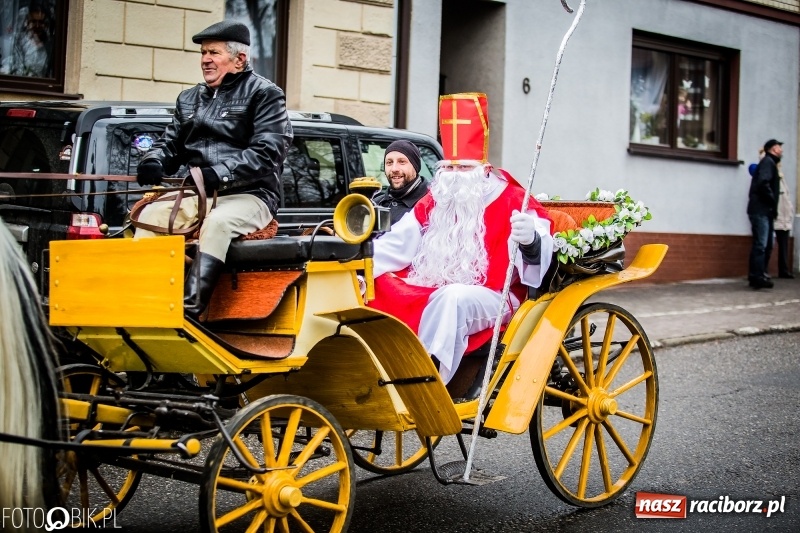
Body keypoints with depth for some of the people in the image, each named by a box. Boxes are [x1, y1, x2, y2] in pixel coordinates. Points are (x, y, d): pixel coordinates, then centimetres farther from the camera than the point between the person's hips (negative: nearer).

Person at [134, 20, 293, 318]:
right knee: (151, 214, -21)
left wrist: (220, 173, -26)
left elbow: (267, 153, -13)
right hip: (198, 195, 6)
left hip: (248, 196, -6)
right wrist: (154, 162, -5)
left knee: (217, 223, -37)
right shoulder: (190, 99, 20)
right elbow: (170, 144, 21)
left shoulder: (265, 95, 0)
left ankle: (190, 310, -46)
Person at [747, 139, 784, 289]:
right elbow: (763, 183, -22)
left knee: (766, 245, 12)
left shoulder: (770, 163, 22)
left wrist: (773, 206, 6)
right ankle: (758, 277, -16)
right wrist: (773, 201, -14)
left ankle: (756, 277, 14)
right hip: (760, 210, -10)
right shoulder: (768, 162, -7)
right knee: (761, 244, -13)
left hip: (764, 211, 10)